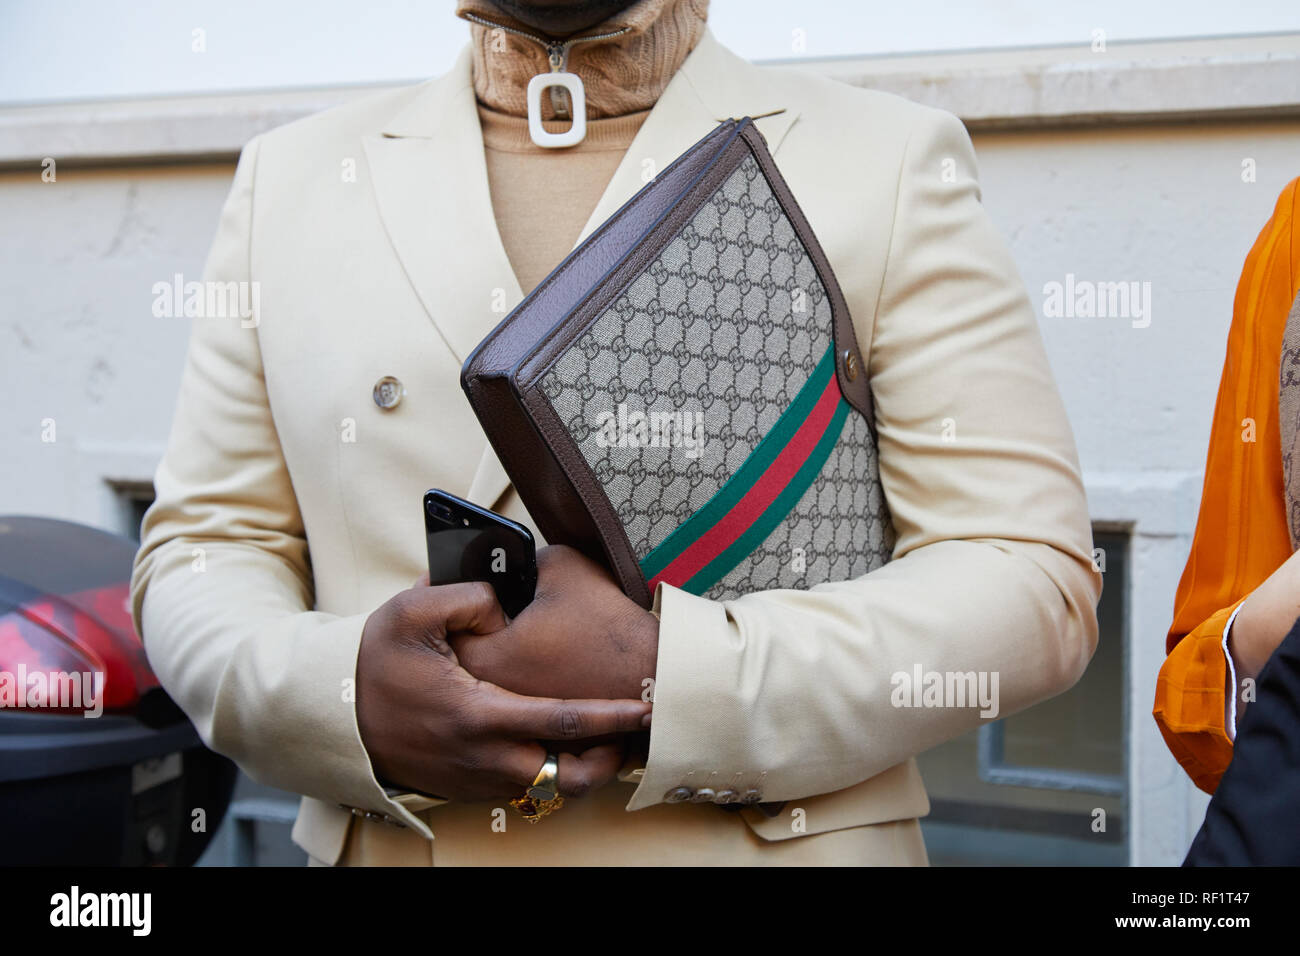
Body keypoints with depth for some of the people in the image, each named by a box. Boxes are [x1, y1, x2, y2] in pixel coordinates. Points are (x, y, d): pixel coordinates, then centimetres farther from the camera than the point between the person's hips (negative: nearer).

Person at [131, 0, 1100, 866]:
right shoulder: (289, 176, 6)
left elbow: (1036, 577, -8)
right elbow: (202, 548, 6)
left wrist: (675, 680, -21)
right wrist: (345, 699, -16)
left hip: (773, 842, -2)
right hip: (388, 844, 3)